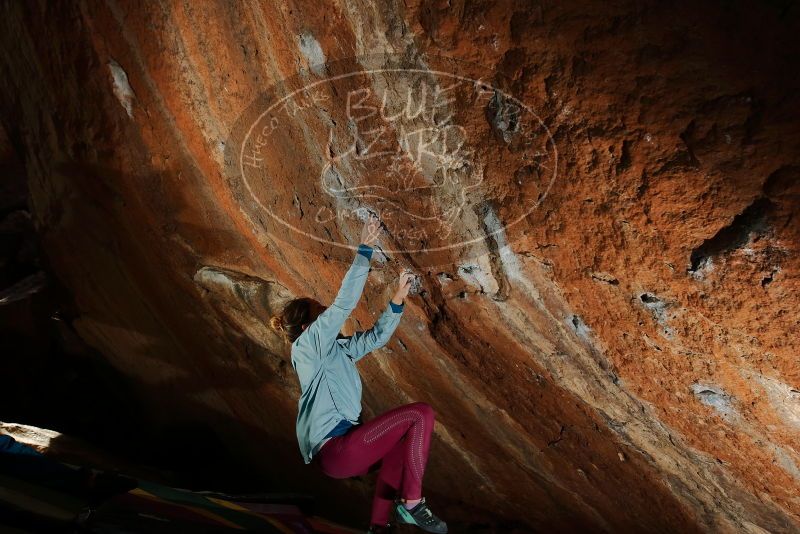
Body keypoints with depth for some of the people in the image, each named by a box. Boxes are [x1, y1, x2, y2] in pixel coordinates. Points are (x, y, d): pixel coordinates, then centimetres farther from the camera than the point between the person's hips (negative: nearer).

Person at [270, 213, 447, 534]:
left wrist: (398, 299, 7)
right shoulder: (307, 346, -5)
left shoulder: (338, 349, 21)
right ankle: (411, 503, -5)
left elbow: (376, 336, 19)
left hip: (341, 450, 9)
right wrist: (365, 250, -13)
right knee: (421, 414, -10)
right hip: (335, 449, -9)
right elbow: (343, 304, -13)